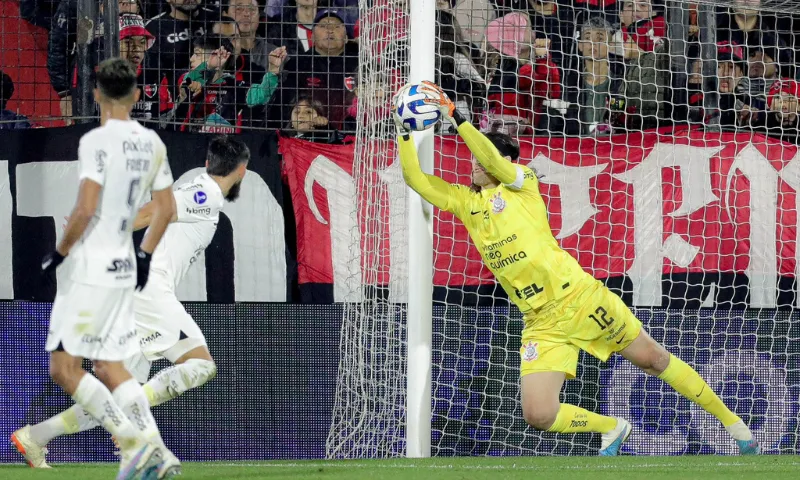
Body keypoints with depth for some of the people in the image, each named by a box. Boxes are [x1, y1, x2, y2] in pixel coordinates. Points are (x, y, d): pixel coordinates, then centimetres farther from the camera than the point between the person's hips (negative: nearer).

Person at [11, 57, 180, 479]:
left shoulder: (96, 141, -13)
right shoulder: (152, 143, 10)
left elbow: (85, 209, -20)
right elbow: (165, 209, 16)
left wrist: (60, 252, -8)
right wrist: (145, 255, 27)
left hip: (91, 269, -8)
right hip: (124, 268, 8)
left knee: (63, 367, -5)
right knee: (108, 366, 12)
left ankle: (135, 441, -15)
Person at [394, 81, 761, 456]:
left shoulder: (521, 181, -2)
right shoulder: (464, 201, 10)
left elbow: (494, 161, -22)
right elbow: (415, 179, 5)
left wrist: (455, 118, -25)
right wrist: (404, 131, -6)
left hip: (580, 296, -4)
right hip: (541, 323, 4)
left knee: (653, 359, 6)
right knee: (538, 415, -12)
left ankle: (732, 422, 24)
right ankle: (611, 428, 17)